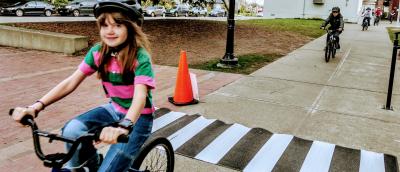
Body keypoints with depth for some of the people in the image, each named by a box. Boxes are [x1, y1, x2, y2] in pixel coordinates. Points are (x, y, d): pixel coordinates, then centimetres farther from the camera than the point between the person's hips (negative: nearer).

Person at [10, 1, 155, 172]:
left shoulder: (140, 58, -23)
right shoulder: (98, 52, -8)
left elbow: (140, 96, -38)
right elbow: (71, 82, -11)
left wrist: (123, 126, -58)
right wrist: (36, 106, -25)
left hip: (138, 117, -4)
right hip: (114, 109, 5)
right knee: (72, 130, -21)